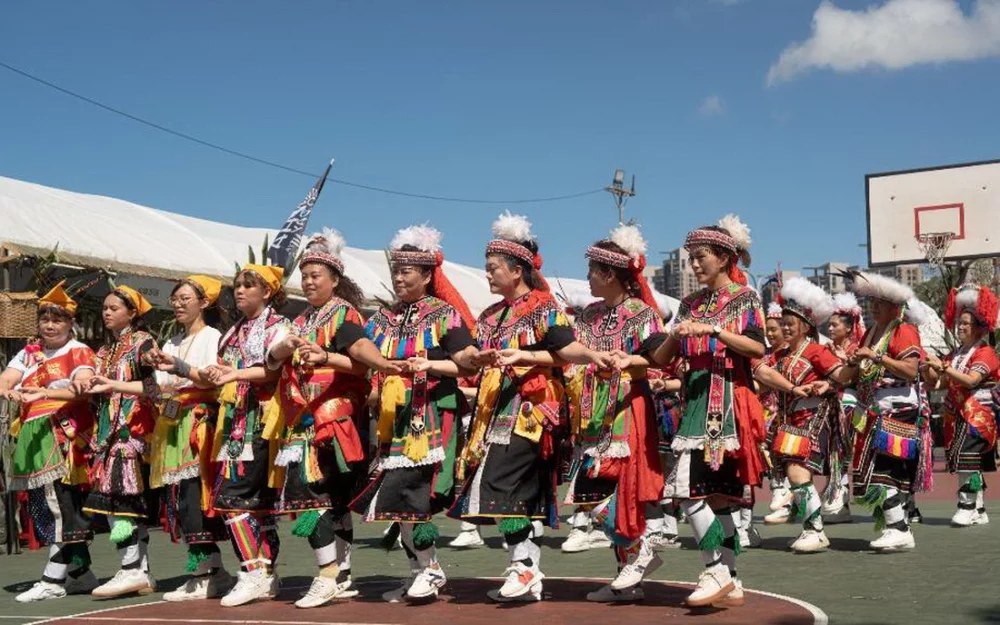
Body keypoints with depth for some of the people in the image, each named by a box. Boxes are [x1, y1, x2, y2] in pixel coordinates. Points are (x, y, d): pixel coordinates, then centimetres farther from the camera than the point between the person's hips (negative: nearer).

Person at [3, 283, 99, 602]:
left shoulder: (80, 353, 1)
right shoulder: (28, 353, 17)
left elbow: (82, 389, -16)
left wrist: (43, 393, -31)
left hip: (65, 434, -6)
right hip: (33, 437, 7)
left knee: (61, 505, -10)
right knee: (41, 505, 8)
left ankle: (53, 580, -7)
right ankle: (80, 572, 16)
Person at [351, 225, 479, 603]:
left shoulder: (445, 314, -2)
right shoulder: (384, 318, 15)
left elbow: (468, 364, -7)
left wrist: (430, 365, -20)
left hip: (430, 419, -6)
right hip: (392, 418, 6)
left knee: (397, 497, -13)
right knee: (396, 501, 5)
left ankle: (430, 569, 4)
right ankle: (421, 571, 20)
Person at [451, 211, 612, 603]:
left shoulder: (543, 308, -4)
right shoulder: (491, 315, 19)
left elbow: (564, 350, -12)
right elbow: (476, 359, 18)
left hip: (527, 409, -8)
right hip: (497, 411, 8)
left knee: (503, 486, -16)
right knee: (519, 492, 7)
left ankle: (524, 568, -10)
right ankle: (528, 570, 12)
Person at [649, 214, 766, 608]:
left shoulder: (745, 298, 2)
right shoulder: (691, 305, 17)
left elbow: (758, 348, -13)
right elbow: (662, 358, 12)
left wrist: (712, 330, -20)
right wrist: (676, 335, -9)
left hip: (728, 404, -6)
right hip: (696, 402, 6)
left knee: (688, 487, -17)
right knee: (717, 494, 5)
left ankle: (717, 571, -10)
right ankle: (730, 582, 10)